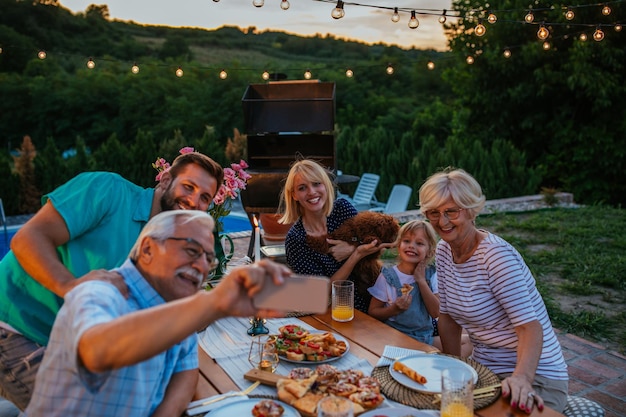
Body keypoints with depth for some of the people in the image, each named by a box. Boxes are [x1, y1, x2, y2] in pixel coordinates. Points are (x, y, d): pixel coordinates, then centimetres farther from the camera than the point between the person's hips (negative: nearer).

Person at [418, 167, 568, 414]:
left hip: (534, 377, -6)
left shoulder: (496, 255, -21)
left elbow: (530, 327, -27)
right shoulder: (444, 251, 0)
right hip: (483, 369, 6)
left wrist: (521, 379, -42)